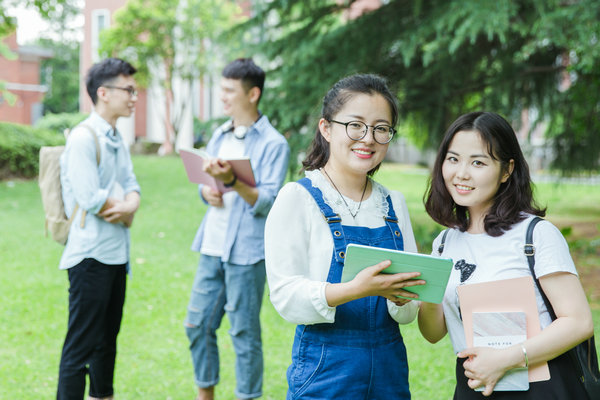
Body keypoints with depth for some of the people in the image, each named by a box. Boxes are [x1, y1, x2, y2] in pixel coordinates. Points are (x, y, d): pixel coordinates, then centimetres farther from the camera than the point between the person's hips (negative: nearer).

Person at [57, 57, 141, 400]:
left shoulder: (118, 140, 14)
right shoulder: (83, 138, -14)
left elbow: (132, 188, 10)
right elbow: (91, 200, -21)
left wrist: (129, 205, -12)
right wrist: (126, 212, -5)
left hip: (117, 253, 9)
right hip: (91, 255, -9)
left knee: (107, 342, 18)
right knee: (80, 347, -6)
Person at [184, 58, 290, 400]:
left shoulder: (274, 144, -8)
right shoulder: (220, 136, 13)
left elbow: (267, 202, -15)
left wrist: (232, 181, -28)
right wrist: (207, 191, -2)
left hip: (246, 253, -7)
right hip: (212, 247, 7)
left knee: (245, 333, 1)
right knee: (198, 324, 12)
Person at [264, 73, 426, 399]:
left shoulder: (394, 204, 8)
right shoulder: (297, 198, -7)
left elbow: (408, 314, 8)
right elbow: (286, 296, -16)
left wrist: (400, 297, -15)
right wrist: (356, 289, -30)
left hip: (389, 365, 5)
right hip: (325, 370, -5)